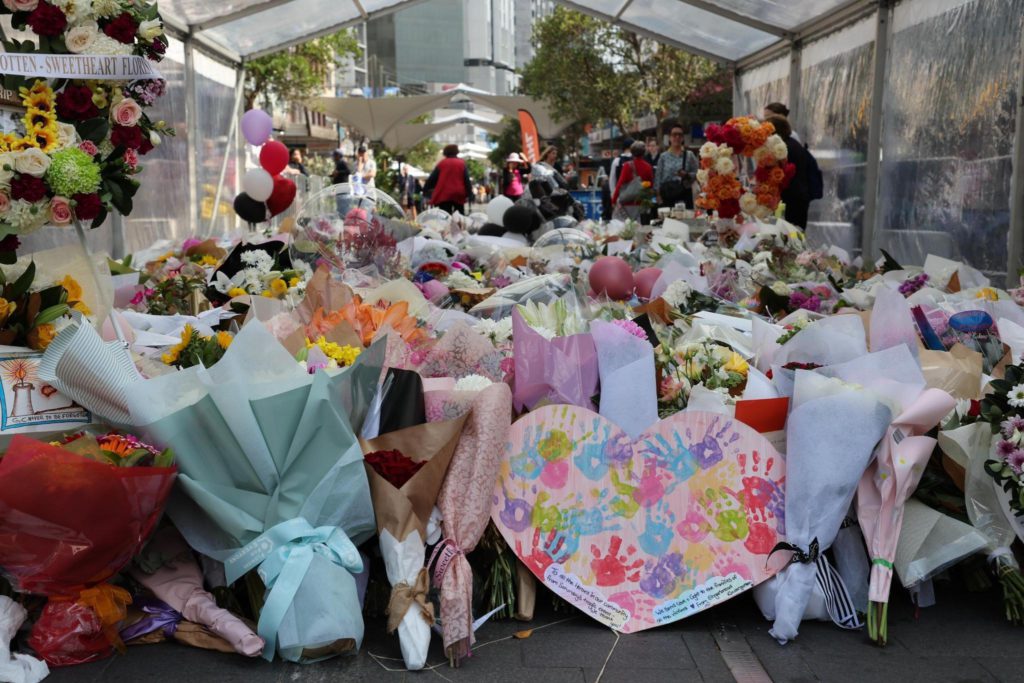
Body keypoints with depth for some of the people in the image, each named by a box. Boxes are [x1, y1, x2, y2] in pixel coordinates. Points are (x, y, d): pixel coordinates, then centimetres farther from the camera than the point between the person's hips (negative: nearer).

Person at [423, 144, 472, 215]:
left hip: (443, 195, 0)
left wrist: (425, 190, 15)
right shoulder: (462, 163, 8)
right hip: (458, 195, 1)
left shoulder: (441, 163, 8)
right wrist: (469, 193, 1)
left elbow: (432, 178, 8)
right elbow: (467, 180, 0)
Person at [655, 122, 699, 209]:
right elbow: (658, 176, 3)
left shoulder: (689, 155, 4)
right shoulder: (664, 156, 6)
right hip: (667, 193, 1)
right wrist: (658, 194, -4)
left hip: (684, 193, 0)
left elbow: (697, 173, 2)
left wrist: (687, 175, -17)